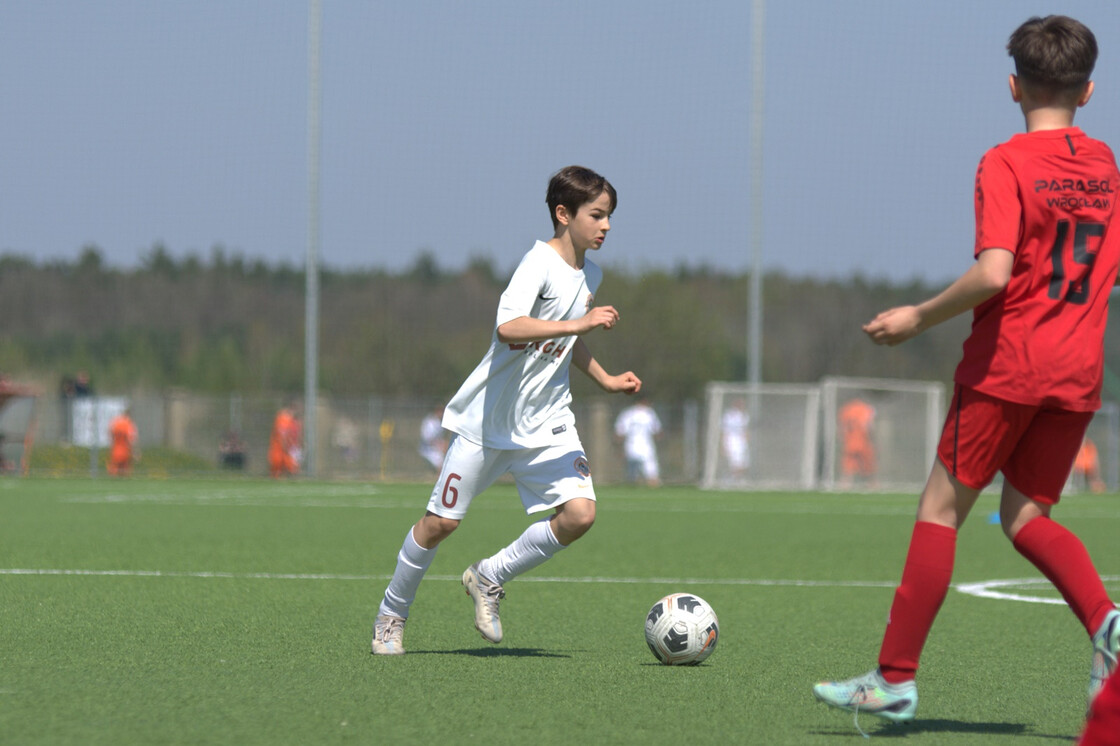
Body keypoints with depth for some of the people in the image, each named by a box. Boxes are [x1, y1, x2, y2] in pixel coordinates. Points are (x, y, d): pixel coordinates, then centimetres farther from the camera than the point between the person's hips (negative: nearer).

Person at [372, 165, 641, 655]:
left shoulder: (590, 274, 8)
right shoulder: (540, 263, -18)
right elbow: (508, 326, -37)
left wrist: (605, 380, 22)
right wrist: (579, 324, -38)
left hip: (548, 424, 7)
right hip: (489, 416, -7)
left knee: (580, 513, -13)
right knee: (442, 520, 0)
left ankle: (489, 579, 8)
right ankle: (391, 615, 22)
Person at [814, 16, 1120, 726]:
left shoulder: (1005, 164, -10)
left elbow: (993, 273, -21)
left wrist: (919, 317, -9)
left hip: (1008, 364, -6)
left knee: (941, 509, 2)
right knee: (1027, 515, 13)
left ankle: (896, 678, 2)